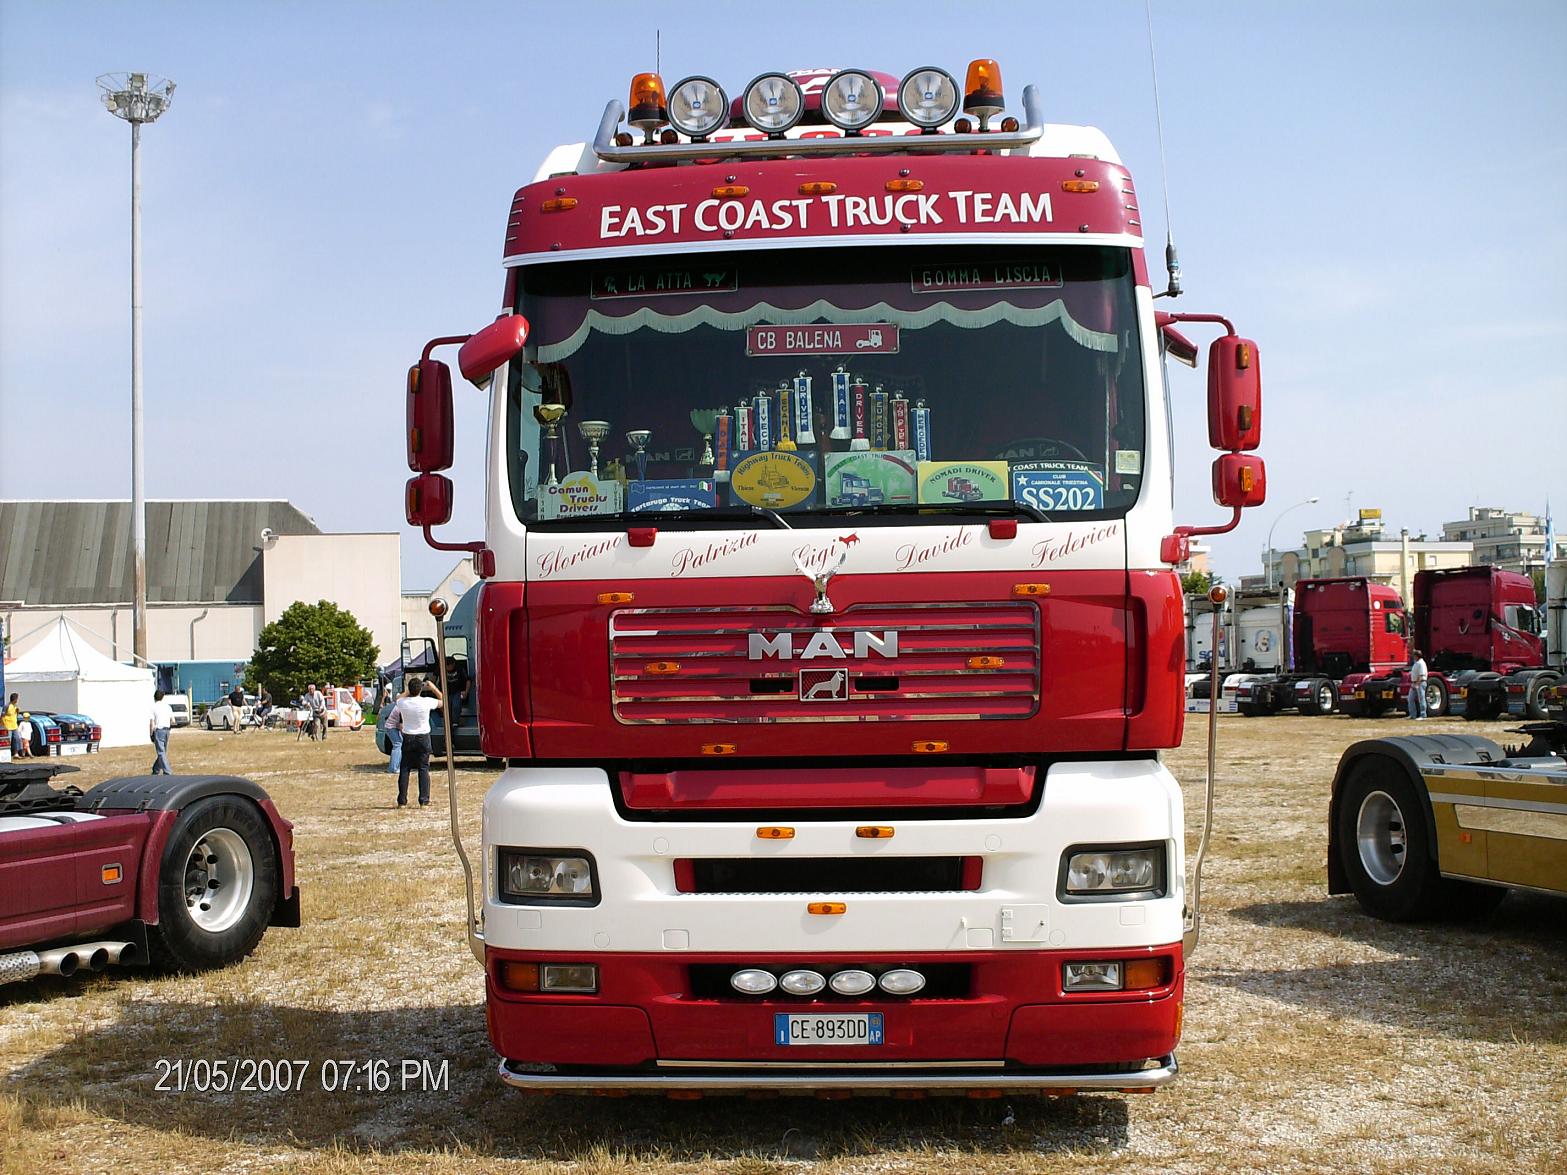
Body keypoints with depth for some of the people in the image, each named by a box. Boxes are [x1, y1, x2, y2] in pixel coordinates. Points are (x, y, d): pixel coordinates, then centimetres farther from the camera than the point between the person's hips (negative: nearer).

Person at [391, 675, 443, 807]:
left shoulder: (402, 702, -11)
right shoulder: (426, 702, -15)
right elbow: (442, 701, 3)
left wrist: (409, 691, 16)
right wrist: (433, 688, 7)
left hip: (408, 738, 1)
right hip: (423, 737, -1)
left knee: (404, 769, 8)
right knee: (423, 769, 4)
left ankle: (402, 801, 7)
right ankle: (424, 801, 1)